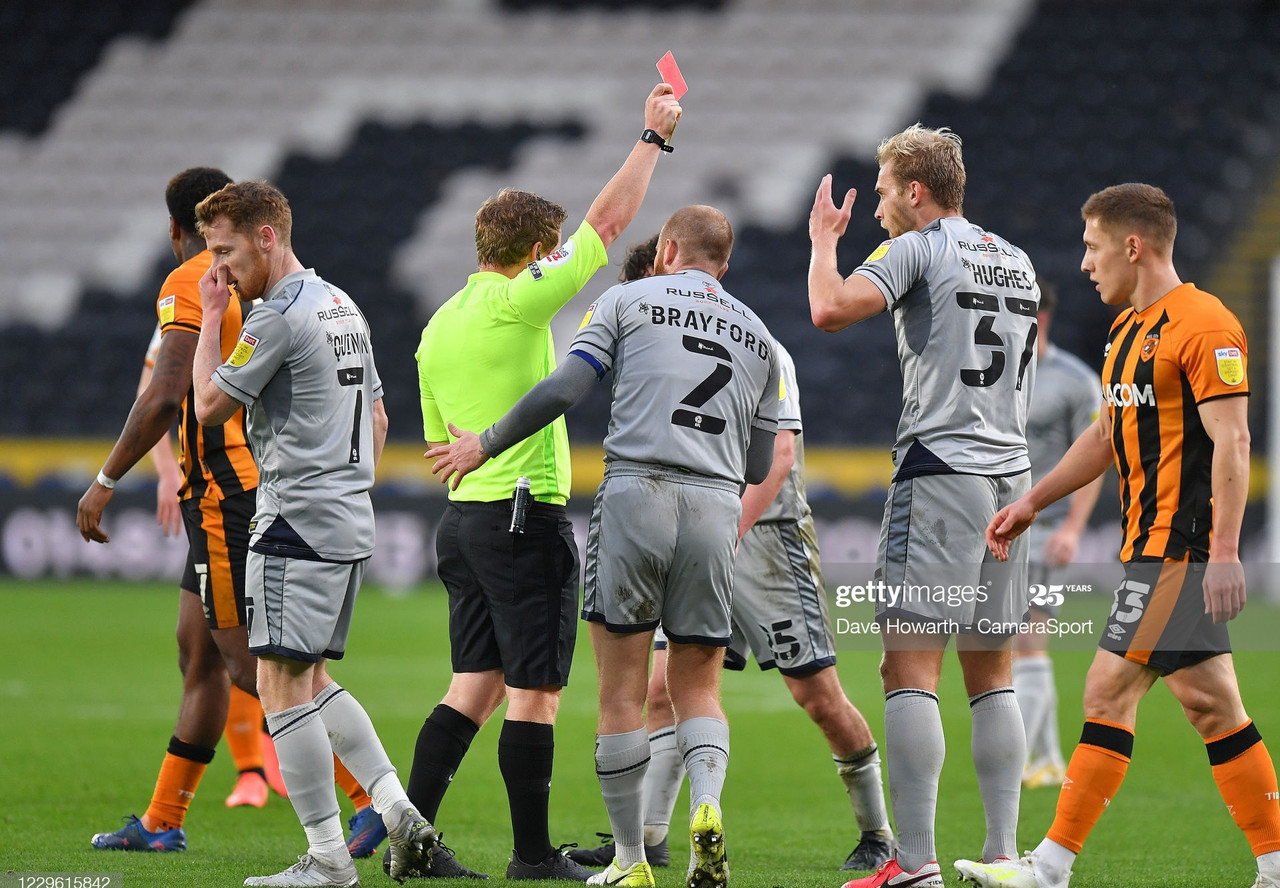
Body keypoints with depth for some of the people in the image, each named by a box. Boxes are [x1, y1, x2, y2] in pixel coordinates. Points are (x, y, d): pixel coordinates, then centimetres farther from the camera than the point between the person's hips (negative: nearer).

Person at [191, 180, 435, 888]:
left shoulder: (278, 317, -14)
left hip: (296, 525, -10)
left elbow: (210, 405, -8)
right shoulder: (343, 308, 16)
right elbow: (376, 419, 23)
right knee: (312, 681, 16)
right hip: (350, 523, 10)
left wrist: (210, 318, 1)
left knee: (282, 684, -7)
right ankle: (397, 810, 7)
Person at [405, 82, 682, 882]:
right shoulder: (516, 305, -12)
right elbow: (609, 221, -6)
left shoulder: (439, 327, 11)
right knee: (535, 691, -1)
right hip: (525, 518, -8)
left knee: (476, 688, 10)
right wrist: (653, 138, 3)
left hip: (464, 516, 8)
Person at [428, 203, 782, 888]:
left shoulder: (628, 301, 8)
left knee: (622, 691, 3)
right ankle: (707, 807, -18)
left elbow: (564, 388, -4)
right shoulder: (757, 334, 19)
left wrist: (485, 444, 7)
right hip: (718, 508, 3)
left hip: (636, 492, -3)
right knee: (698, 687, 10)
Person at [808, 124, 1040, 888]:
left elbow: (829, 310, -17)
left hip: (940, 469, -7)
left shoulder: (917, 250, -6)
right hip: (1011, 475, 7)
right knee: (991, 673, 10)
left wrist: (825, 239, -1)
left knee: (910, 667, -8)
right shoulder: (1018, 263, 17)